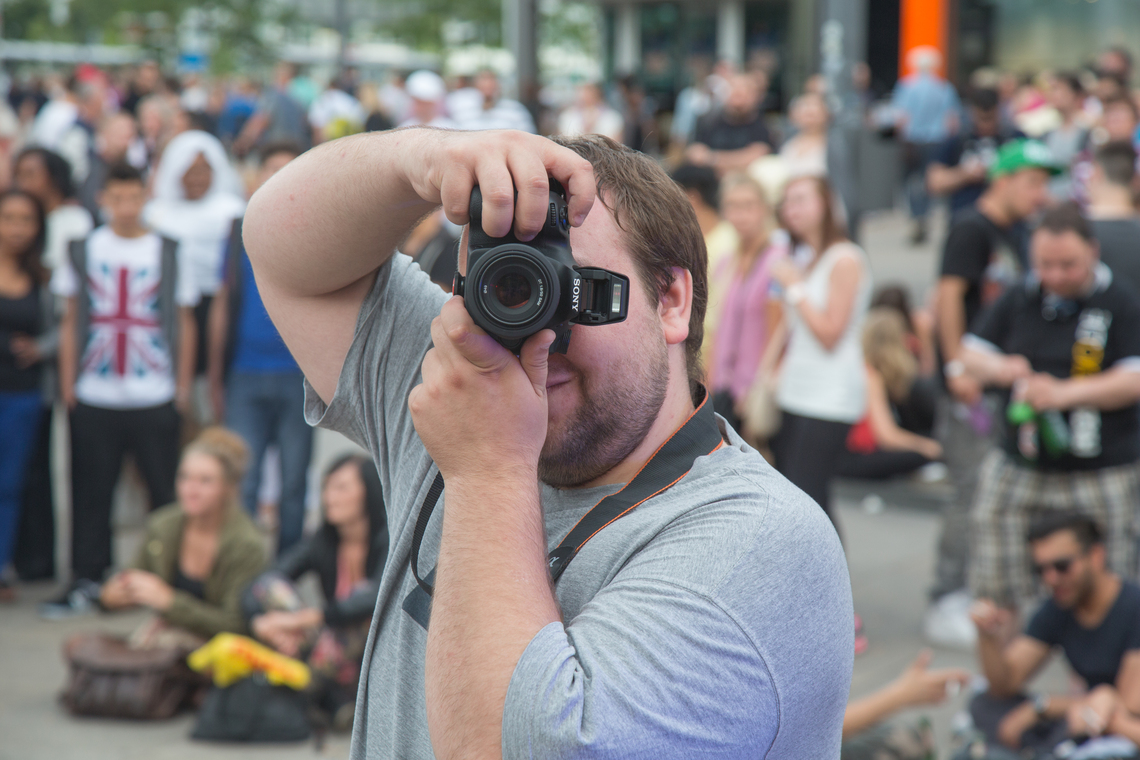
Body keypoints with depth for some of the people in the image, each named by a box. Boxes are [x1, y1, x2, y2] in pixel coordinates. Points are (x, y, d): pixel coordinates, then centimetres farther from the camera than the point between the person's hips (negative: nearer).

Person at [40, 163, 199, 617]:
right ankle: (87, 579, 12)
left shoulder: (168, 253, 4)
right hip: (94, 398, 1)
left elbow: (185, 324, 7)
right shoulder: (83, 251, 7)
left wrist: (183, 387, 2)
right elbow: (71, 322, 10)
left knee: (165, 490, 1)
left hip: (156, 398, -1)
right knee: (91, 491, 4)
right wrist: (67, 384, 5)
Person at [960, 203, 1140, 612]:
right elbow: (970, 354, 13)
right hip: (1020, 467, 4)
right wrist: (998, 370, -11)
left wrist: (1064, 392, -22)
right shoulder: (1019, 300, 8)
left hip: (1099, 476, -4)